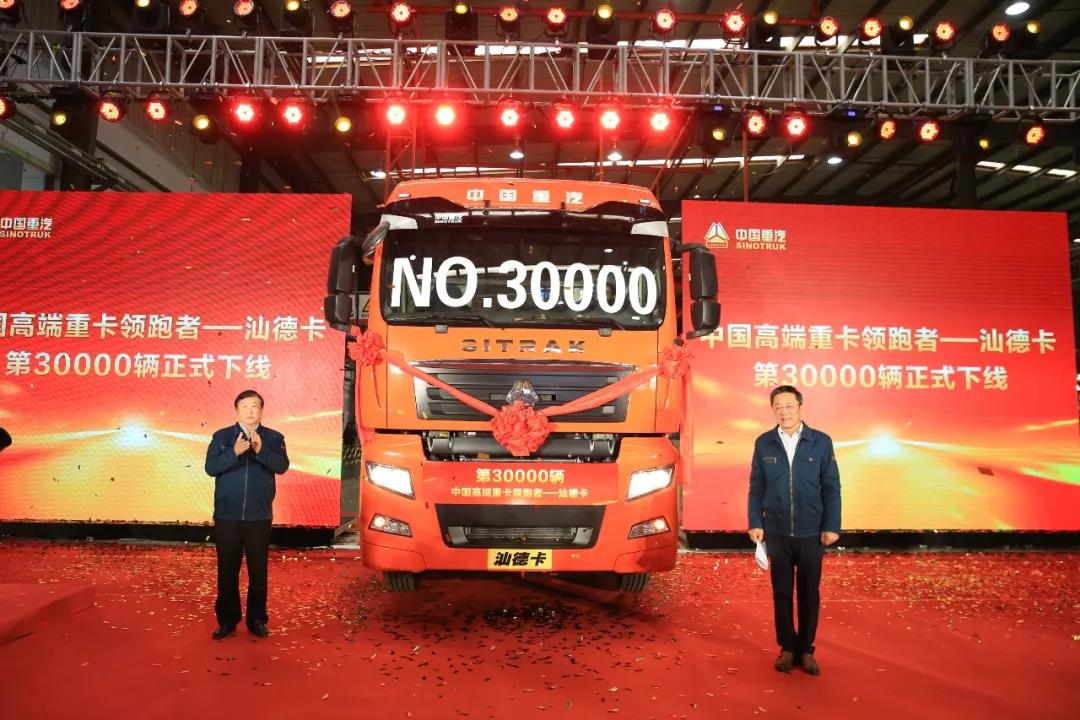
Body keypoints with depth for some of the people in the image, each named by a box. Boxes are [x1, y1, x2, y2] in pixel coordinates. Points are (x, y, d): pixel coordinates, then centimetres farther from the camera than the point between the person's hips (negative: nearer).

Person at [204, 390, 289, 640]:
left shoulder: (274, 438, 2)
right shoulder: (221, 437, 3)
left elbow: (282, 466, -14)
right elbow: (211, 467, -9)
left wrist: (261, 450, -30)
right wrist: (234, 453, -25)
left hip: (259, 517, 0)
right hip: (227, 517, 1)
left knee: (258, 571, 6)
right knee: (227, 572, 8)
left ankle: (257, 620, 19)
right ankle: (227, 620, 21)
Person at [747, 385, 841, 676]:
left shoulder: (821, 442, -3)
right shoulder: (763, 444, -1)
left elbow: (831, 488, 0)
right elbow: (756, 487, 3)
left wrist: (831, 526, -3)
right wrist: (755, 524, -1)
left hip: (811, 532, 0)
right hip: (777, 532, 1)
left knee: (809, 594, 9)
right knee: (782, 593, 8)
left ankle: (806, 650, 23)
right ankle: (787, 648, 22)